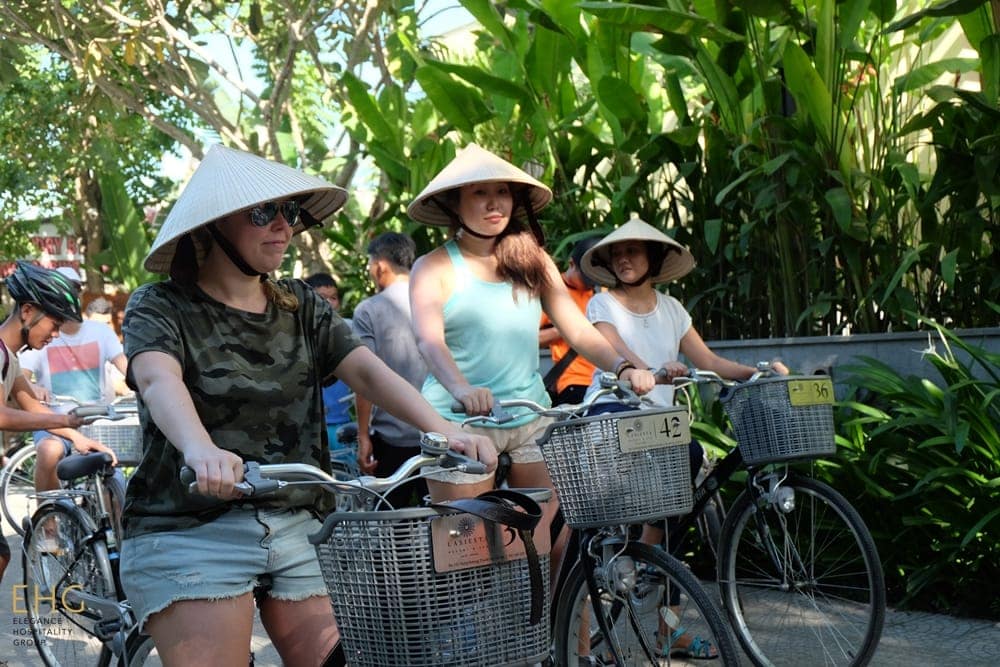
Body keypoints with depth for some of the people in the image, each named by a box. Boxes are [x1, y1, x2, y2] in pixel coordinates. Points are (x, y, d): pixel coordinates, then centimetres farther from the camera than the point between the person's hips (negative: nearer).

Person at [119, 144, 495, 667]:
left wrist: (443, 431, -22)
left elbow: (369, 371, -3)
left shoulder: (303, 307, 11)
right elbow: (158, 380, -23)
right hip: (191, 532, -4)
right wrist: (201, 450, -46)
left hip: (300, 527, 4)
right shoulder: (162, 308, -2)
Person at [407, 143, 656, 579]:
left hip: (531, 418, 4)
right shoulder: (435, 268, -2)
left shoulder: (533, 262, 11)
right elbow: (430, 340, -18)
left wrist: (623, 367, -15)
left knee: (553, 547, -3)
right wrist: (462, 389, -38)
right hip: (460, 424, -4)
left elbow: (578, 330, 4)